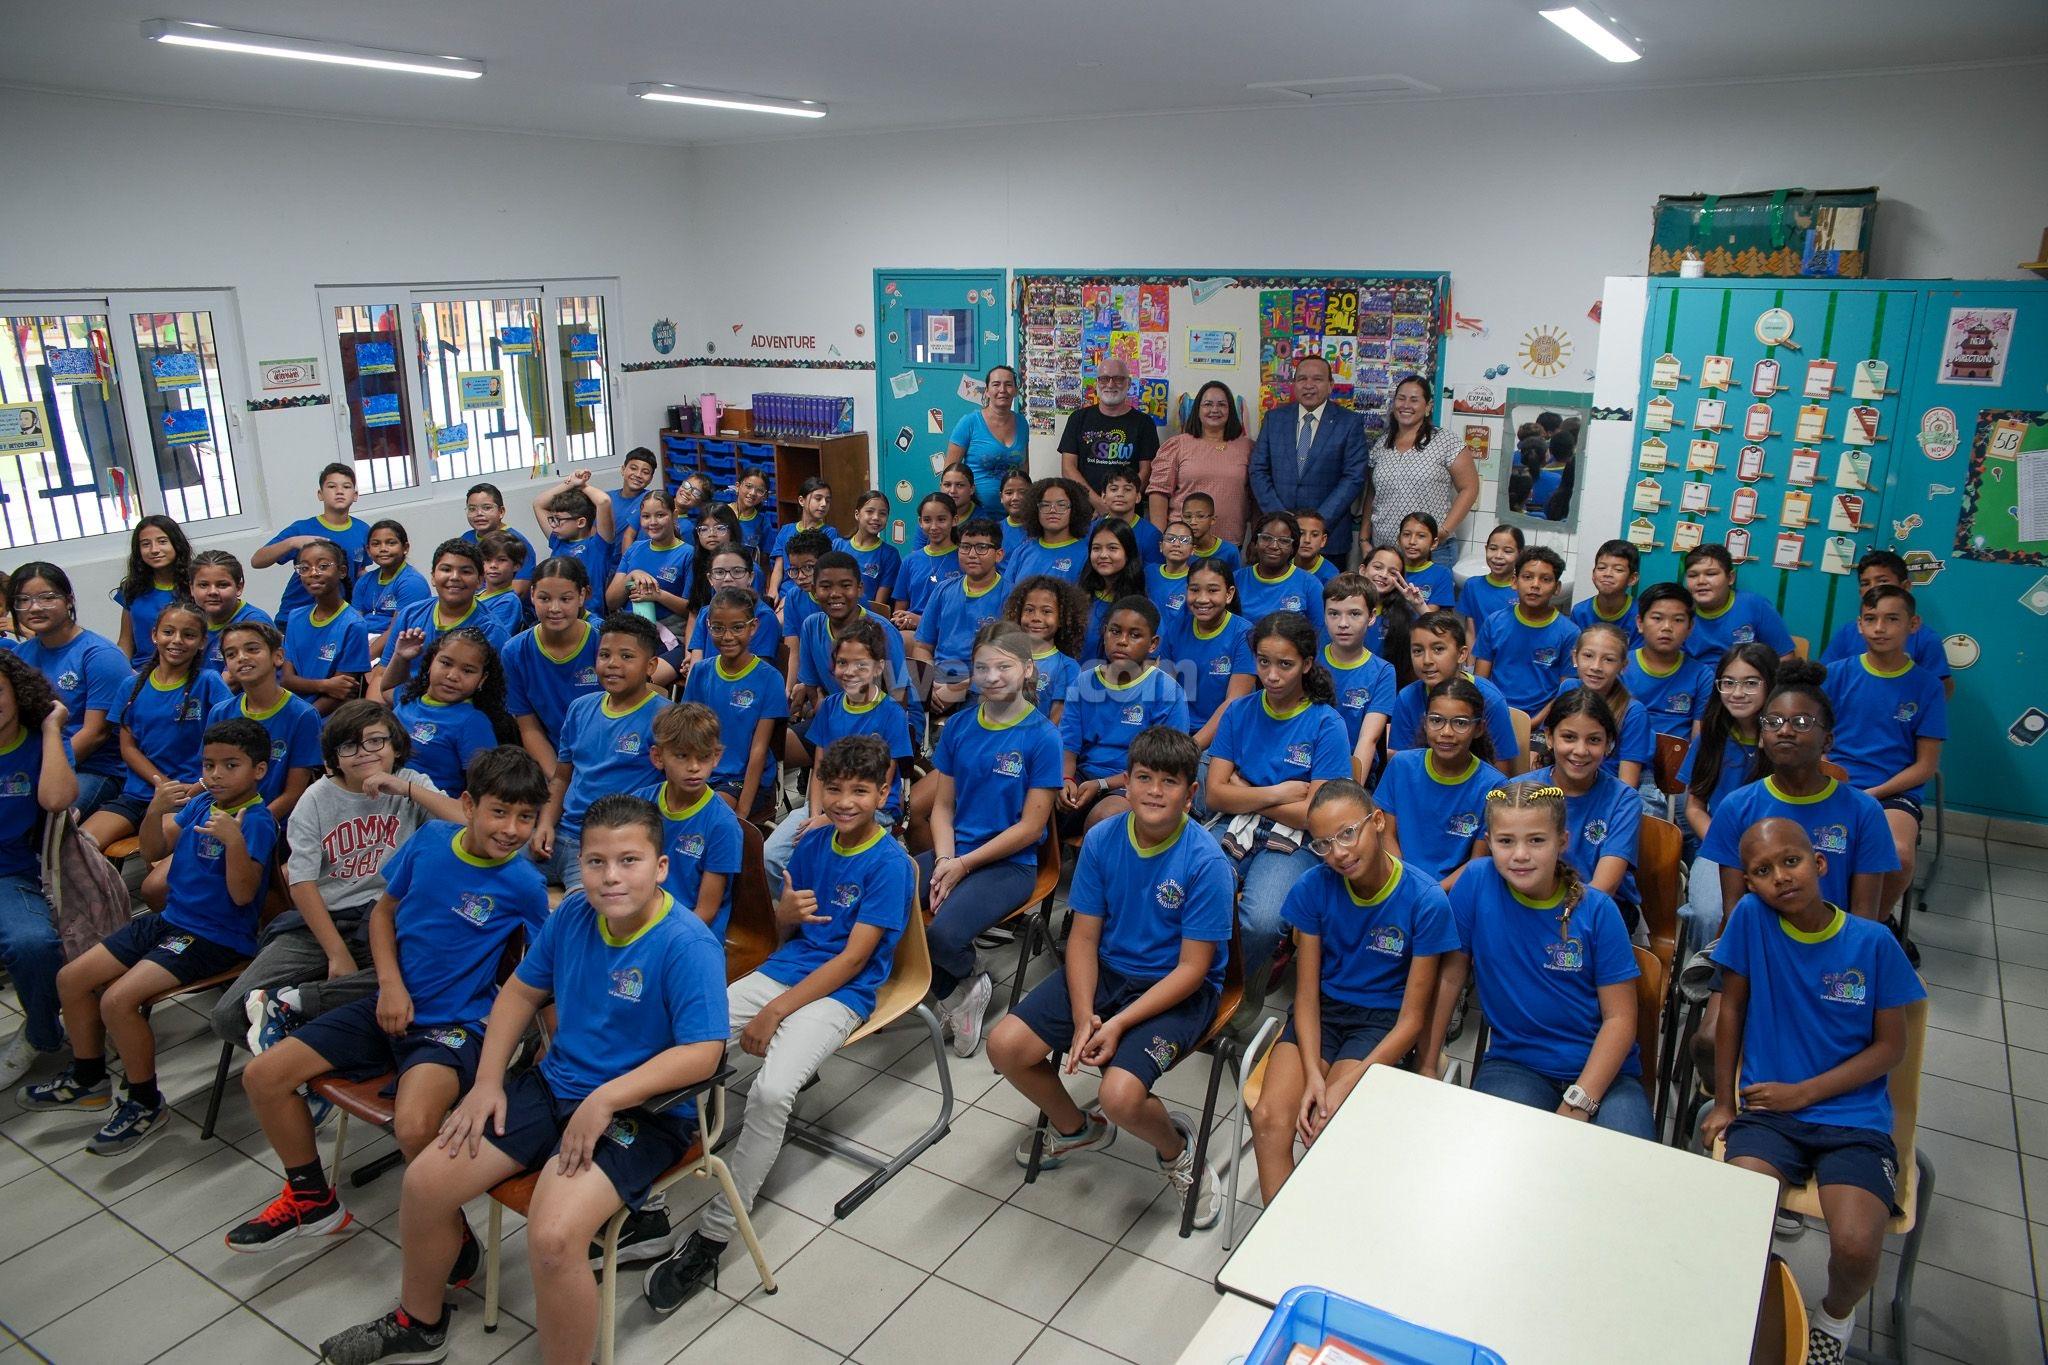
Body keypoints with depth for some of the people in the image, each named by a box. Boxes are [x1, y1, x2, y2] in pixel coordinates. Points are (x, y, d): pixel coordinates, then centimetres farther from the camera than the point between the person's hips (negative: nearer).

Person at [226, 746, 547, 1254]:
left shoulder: (523, 883, -15)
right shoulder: (431, 839, -3)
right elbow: (383, 912, 10)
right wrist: (390, 984, -3)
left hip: (455, 1025, -6)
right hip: (392, 1004, 6)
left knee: (413, 1126, -32)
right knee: (262, 1075, 2)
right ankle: (313, 1201, 24)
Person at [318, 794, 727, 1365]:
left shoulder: (688, 946, -22)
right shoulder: (572, 916, -1)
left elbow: (703, 1053, -27)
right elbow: (522, 991, 13)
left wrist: (606, 1098, -29)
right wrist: (488, 1080, 4)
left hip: (641, 1111, -7)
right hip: (554, 1084, 7)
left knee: (553, 1237, -29)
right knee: (425, 1181, 4)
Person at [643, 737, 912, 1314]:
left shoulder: (890, 864, -11)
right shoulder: (812, 843, 9)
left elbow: (853, 958, -14)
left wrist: (774, 1012, -18)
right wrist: (784, 911, -9)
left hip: (839, 993, -6)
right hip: (783, 968, 7)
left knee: (771, 1091, -31)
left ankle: (712, 1239, -18)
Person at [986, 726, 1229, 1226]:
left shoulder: (1206, 862, -21)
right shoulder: (1101, 840, -8)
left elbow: (1192, 968, -18)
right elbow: (1084, 935, -3)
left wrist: (1119, 1024, -23)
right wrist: (1083, 1017, -17)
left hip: (1179, 990, -5)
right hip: (1106, 969, 5)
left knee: (1120, 1095, -27)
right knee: (1005, 1046, -7)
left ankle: (1177, 1149, 11)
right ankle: (1075, 1128, 24)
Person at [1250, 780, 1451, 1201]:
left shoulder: (1426, 902, -15)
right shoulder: (1314, 887, -8)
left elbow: (1412, 1019, -11)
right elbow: (1306, 995, -3)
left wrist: (1347, 1083, -21)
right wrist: (1312, 1072, -20)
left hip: (1383, 1021, -2)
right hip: (1323, 1012, 3)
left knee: (1329, 1129, -27)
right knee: (1269, 1117, -24)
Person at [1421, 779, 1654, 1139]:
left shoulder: (1596, 910, -7)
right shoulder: (1476, 882, -8)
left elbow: (1620, 1017, -6)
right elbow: (1450, 976, -2)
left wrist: (1578, 1103, -16)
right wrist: (1428, 1067, -3)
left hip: (1602, 1068, 1)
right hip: (1515, 1063, 0)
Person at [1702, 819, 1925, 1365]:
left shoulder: (1873, 943, -6)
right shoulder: (1750, 917, -6)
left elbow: (1890, 1045, 0)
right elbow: (1732, 1009, 2)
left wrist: (1803, 1092, -8)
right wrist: (1723, 1103, 4)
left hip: (1853, 1118, 0)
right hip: (1767, 1109, 0)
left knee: (1856, 1246, -23)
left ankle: (1836, 1316, 15)